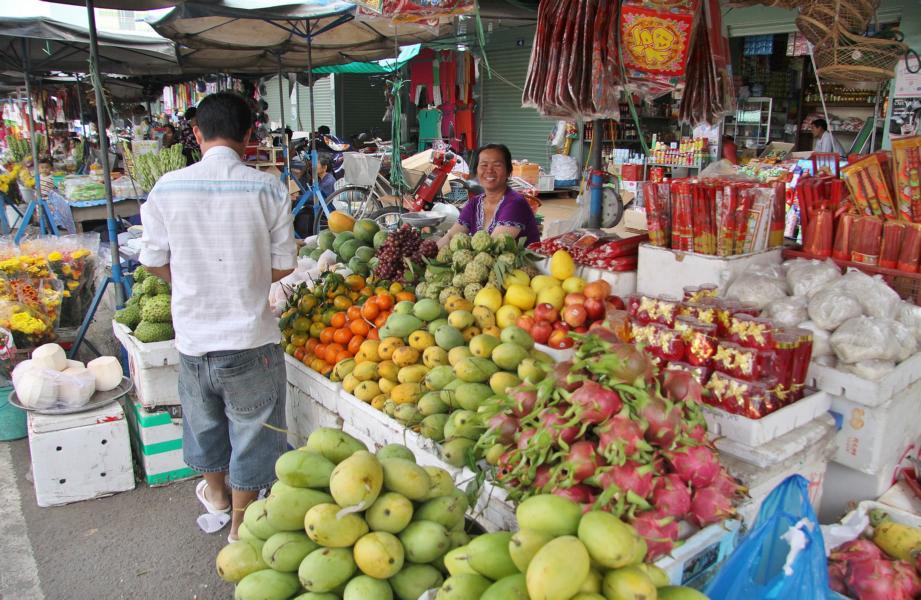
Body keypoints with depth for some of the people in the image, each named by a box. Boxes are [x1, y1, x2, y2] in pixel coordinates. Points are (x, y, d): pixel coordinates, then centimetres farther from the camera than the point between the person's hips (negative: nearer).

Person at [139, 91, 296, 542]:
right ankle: (241, 520, 29)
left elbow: (154, 261, 3)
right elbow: (283, 265, -5)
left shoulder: (167, 188, -6)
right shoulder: (267, 188, -12)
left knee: (203, 417, 25)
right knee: (251, 426, 14)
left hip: (192, 333, 3)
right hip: (250, 337, -3)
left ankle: (215, 492, 50)